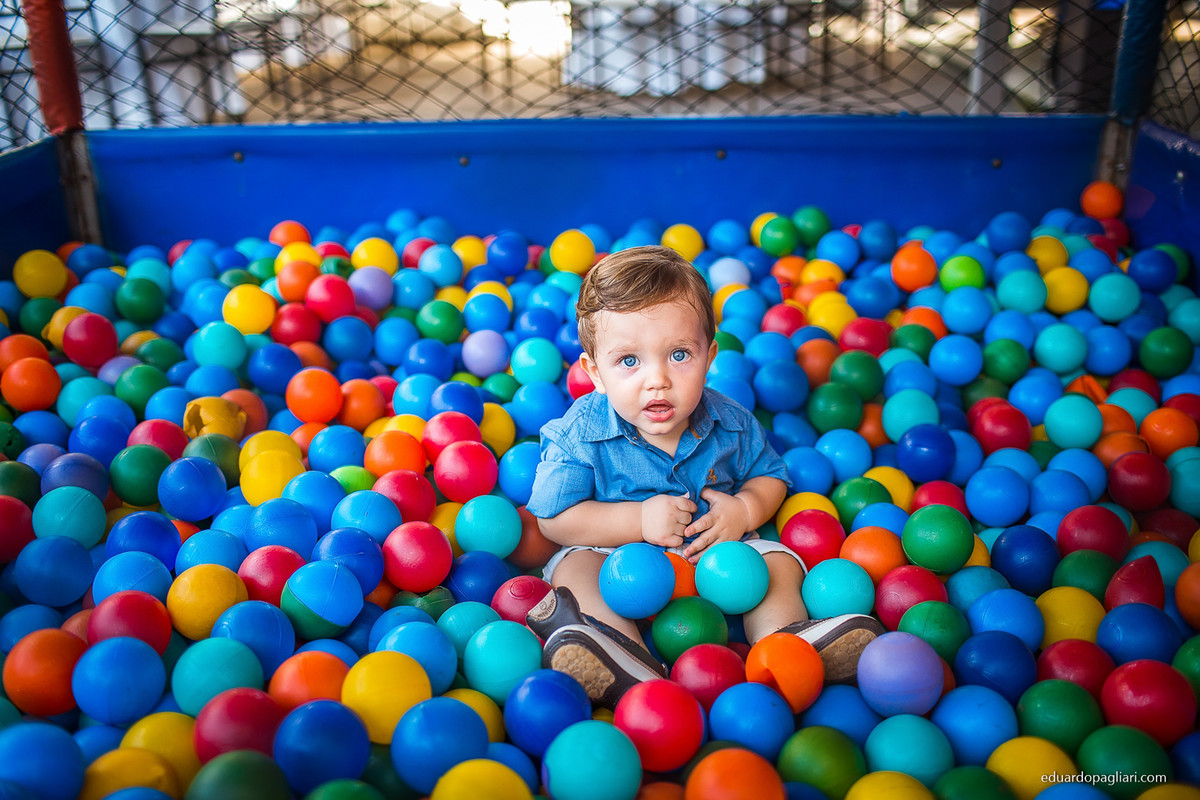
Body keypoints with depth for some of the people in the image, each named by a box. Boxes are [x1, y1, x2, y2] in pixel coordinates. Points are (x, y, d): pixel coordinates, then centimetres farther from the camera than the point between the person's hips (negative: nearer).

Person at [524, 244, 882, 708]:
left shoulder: (731, 424, -10)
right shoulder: (580, 432, -19)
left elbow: (770, 475, 7)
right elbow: (554, 519, -18)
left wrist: (746, 509, -17)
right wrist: (638, 521, -27)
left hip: (716, 552, 3)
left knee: (778, 561, -14)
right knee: (574, 566, -28)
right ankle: (627, 651, -49)